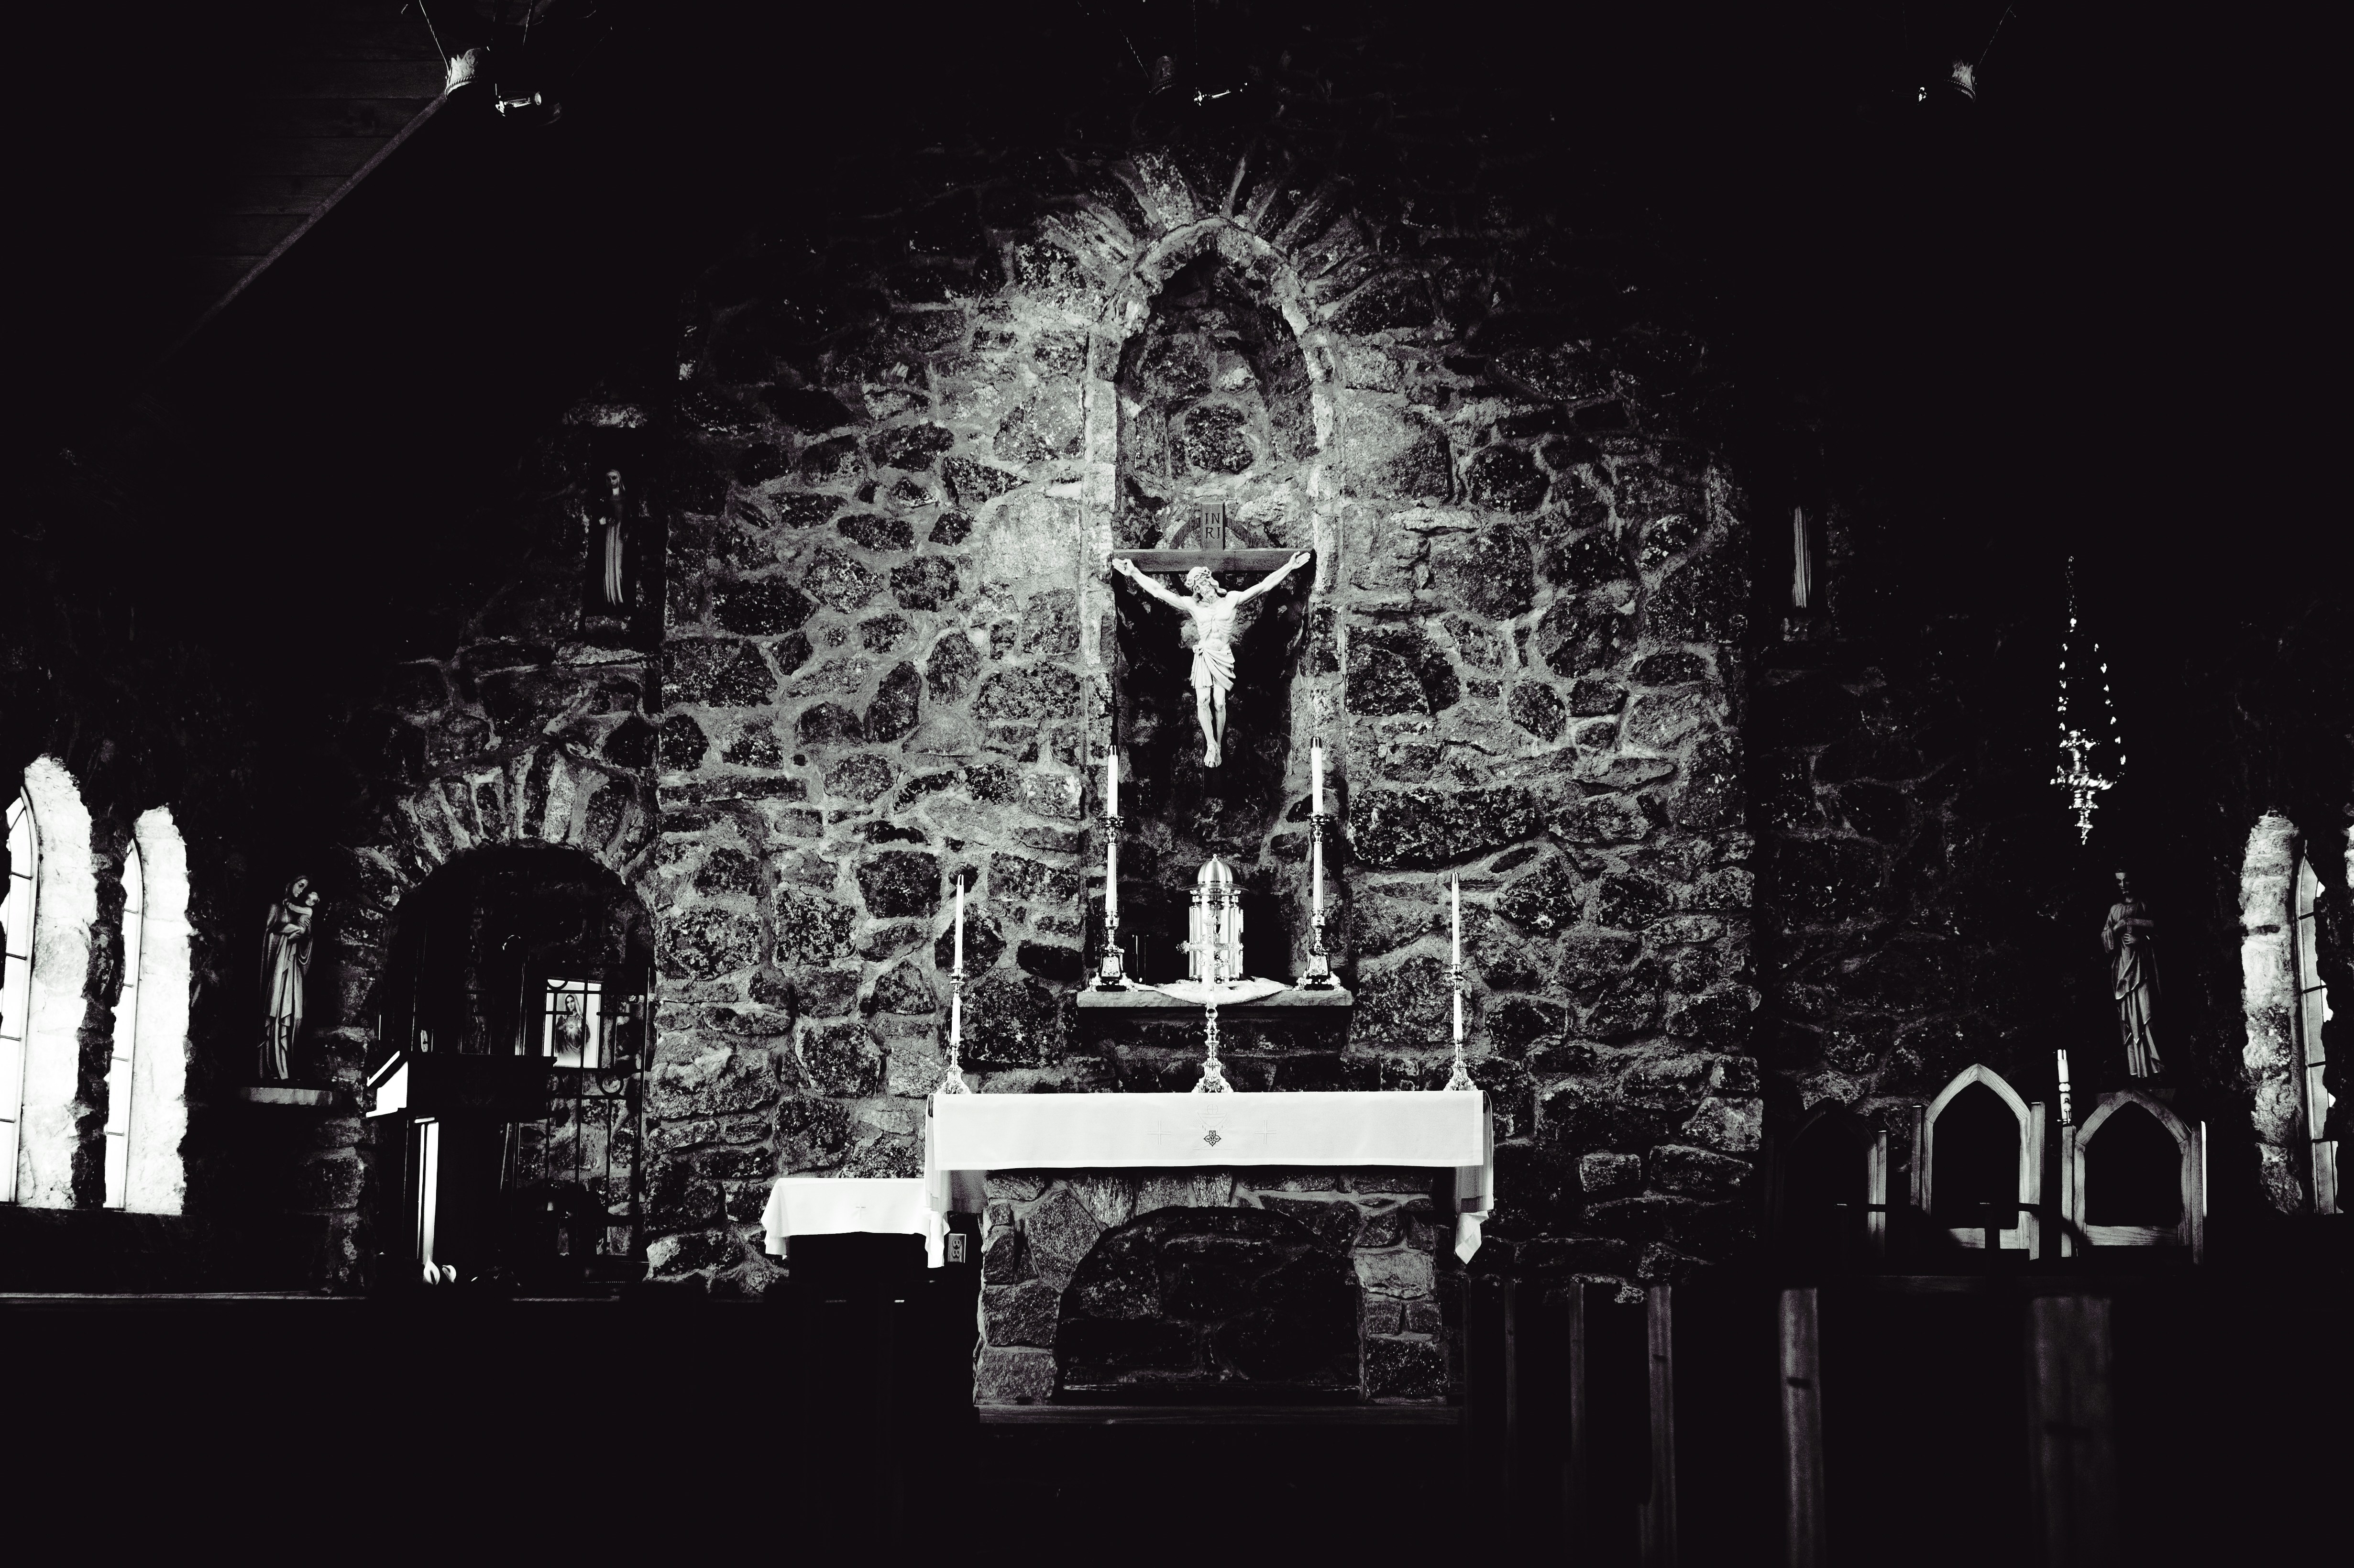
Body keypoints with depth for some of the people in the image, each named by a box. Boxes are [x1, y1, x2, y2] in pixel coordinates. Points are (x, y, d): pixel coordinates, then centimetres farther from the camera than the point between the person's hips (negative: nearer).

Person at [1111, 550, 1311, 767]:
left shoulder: (1231, 600, 5)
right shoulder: (1193, 605, 6)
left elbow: (1263, 586, 2)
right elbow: (1158, 592, 3)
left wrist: (1290, 567, -3)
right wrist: (1134, 574, -2)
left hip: (1223, 658, -1)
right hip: (1204, 656, 1)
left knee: (1220, 703, -8)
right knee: (1203, 701, -14)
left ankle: (1218, 746, 4)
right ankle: (1211, 745, -5)